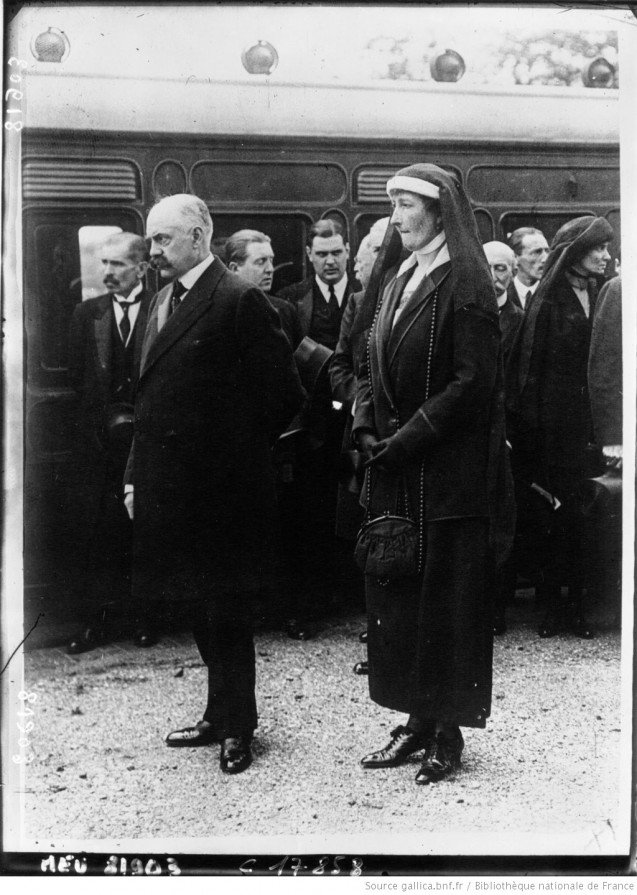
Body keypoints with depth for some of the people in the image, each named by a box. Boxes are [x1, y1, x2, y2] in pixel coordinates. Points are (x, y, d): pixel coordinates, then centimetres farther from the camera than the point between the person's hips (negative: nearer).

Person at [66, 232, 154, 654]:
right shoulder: (87, 312, 9)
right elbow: (77, 376, 10)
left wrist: (139, 414, -7)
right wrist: (109, 411, 1)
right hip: (97, 438, 3)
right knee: (94, 528, 3)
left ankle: (143, 614, 16)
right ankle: (97, 616, 11)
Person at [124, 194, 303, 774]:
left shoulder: (240, 301, -12)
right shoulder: (165, 300, 14)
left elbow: (283, 395, -12)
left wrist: (238, 449, -3)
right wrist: (137, 474, 12)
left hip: (221, 487, -8)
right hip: (168, 484, 8)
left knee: (224, 610, 3)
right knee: (187, 601, 15)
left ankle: (236, 725, 20)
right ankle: (225, 713, 31)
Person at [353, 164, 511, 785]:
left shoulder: (465, 285, -10)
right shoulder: (395, 282, 14)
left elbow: (473, 383, -17)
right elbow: (371, 367, 17)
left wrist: (403, 441, -16)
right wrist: (366, 426, -1)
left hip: (447, 473, -8)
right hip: (393, 473, 8)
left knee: (447, 600, 2)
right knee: (393, 595, 11)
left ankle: (449, 732, 14)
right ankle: (418, 720, 23)